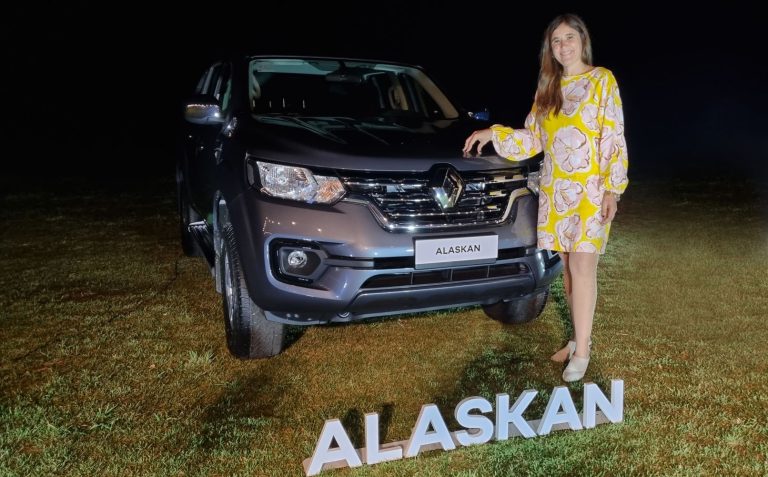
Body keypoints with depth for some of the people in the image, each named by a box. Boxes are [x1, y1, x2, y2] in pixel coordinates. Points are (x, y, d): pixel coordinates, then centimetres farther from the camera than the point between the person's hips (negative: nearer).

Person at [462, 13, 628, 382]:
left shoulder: (602, 80, -1)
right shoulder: (548, 87, 13)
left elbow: (614, 139, -6)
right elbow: (533, 139, 12)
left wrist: (612, 188, -12)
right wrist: (494, 134, -1)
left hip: (590, 191, -5)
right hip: (554, 190, 5)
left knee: (582, 266, -9)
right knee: (567, 267, 8)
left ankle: (581, 352, -1)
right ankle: (579, 338, 22)